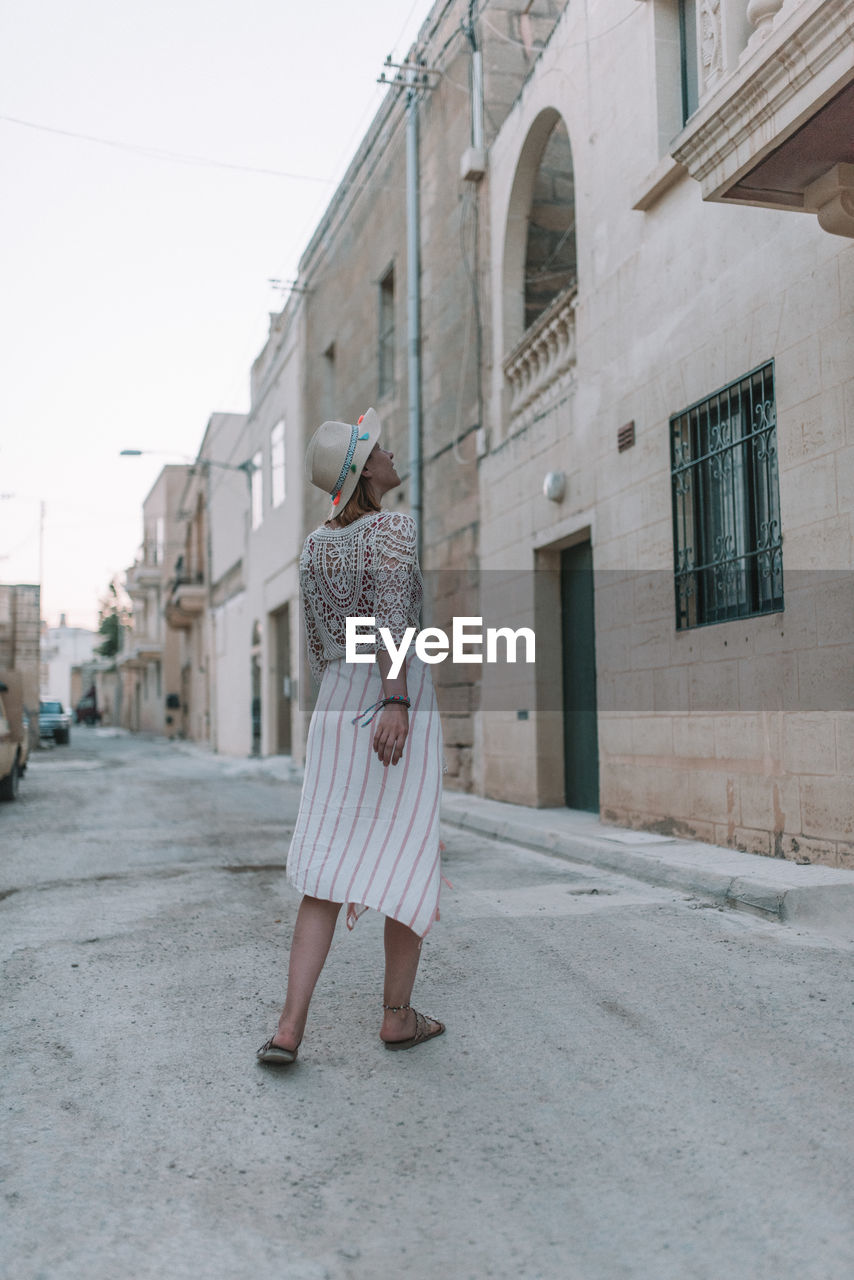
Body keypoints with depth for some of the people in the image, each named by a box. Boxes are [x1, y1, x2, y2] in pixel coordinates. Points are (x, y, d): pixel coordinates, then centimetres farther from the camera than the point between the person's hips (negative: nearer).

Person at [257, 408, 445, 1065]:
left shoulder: (316, 544, 13)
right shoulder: (395, 527, -6)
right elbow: (392, 615, -22)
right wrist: (395, 701, -31)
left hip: (336, 707, 6)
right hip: (399, 702, -5)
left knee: (328, 870, 4)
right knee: (414, 862, 8)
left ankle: (290, 1025, -5)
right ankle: (398, 1015, 16)